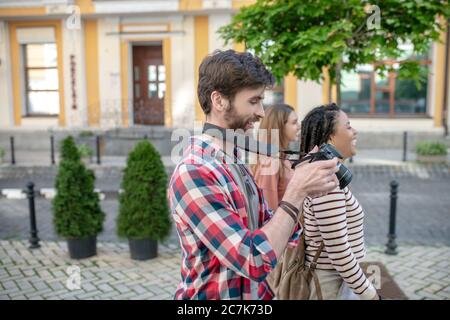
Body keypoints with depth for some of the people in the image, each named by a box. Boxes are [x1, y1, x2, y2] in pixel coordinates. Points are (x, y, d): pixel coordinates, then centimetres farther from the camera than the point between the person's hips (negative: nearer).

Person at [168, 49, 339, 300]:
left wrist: (306, 193, -9)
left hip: (255, 292, 8)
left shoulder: (236, 162, 3)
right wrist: (296, 192, -24)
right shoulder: (193, 173, -25)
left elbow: (271, 230, 6)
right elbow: (256, 263, -28)